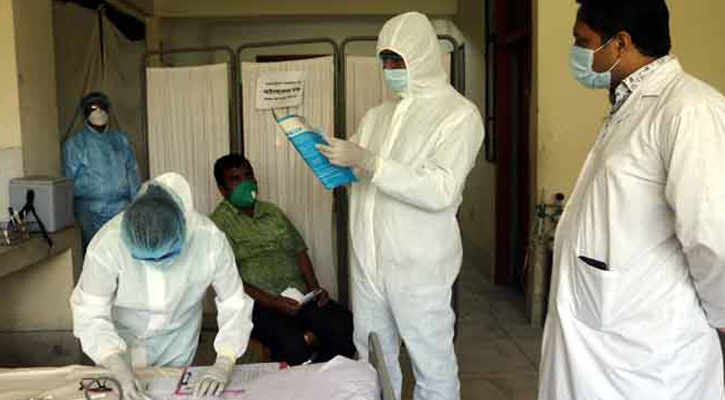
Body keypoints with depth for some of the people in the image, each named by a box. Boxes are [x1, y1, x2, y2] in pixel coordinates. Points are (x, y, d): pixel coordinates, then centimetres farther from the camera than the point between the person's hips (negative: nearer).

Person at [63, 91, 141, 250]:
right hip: (91, 213, -2)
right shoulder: (74, 144, 5)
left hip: (122, 209, 3)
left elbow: (133, 174, 12)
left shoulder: (121, 140, 13)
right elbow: (69, 180, 3)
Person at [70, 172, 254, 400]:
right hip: (122, 337, -1)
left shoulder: (209, 240, -31)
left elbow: (234, 304, -22)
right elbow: (91, 316, -26)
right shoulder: (107, 245, -33)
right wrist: (122, 373, -38)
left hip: (178, 337, 1)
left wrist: (224, 365, -33)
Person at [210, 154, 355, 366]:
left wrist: (314, 287, 1)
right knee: (295, 347, -32)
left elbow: (299, 250, 18)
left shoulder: (272, 211, 19)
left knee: (347, 326, -18)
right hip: (257, 303, -5)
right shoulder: (220, 222, -1)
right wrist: (273, 302, -17)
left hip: (299, 295, 6)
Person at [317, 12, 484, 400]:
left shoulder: (459, 114, -7)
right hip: (367, 259, 6)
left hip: (418, 265, -6)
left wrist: (367, 161, -21)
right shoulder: (377, 115, 13)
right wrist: (324, 151, 2)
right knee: (372, 360, 16)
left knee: (432, 365, 6)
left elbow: (441, 191, -20)